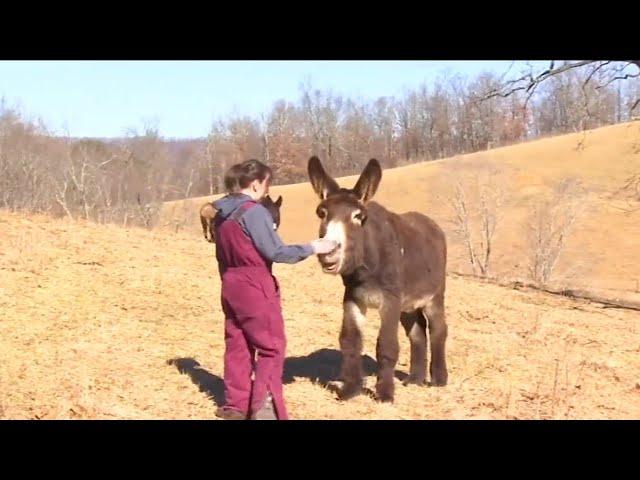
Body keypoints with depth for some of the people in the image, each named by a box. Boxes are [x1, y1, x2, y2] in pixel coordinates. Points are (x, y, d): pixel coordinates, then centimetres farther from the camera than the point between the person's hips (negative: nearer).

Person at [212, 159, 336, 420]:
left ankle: (236, 404, 17)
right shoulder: (254, 212, -17)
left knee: (237, 346, 13)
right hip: (255, 288, -8)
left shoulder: (221, 213, 9)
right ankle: (263, 403, -15)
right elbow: (276, 252, -18)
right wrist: (312, 247, -10)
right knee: (272, 347, -2)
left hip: (230, 287, 8)